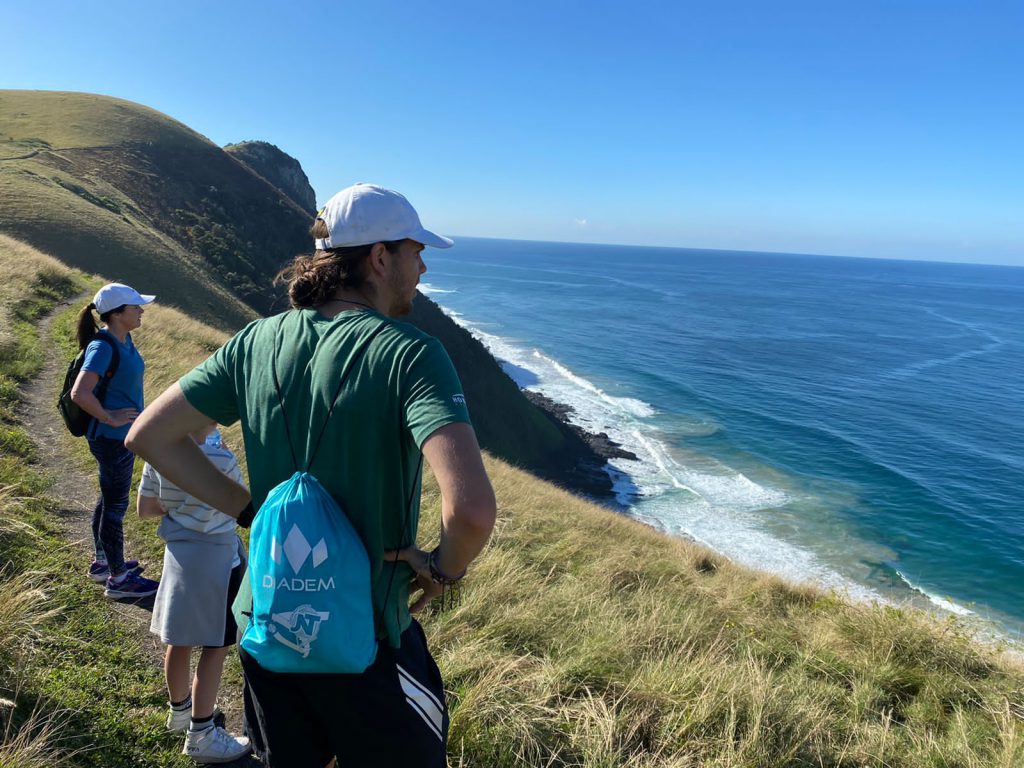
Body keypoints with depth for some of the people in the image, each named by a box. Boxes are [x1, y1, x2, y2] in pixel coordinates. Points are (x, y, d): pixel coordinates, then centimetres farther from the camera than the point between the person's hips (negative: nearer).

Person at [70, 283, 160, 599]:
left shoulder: (123, 339, 3)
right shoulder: (102, 347, -23)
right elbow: (79, 393, -33)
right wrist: (109, 418, -21)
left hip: (122, 435, 9)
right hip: (113, 439, -9)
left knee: (109, 500, 22)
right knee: (116, 507, 4)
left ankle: (102, 562, 39)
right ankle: (118, 579, 18)